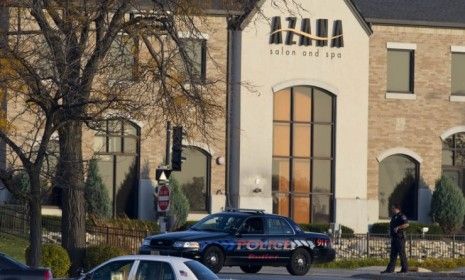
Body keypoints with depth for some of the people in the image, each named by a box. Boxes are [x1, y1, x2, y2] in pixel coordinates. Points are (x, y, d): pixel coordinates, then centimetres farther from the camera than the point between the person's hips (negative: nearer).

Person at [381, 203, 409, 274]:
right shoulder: (394, 217, 18)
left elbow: (406, 224, -23)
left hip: (400, 238, -9)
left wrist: (398, 228, -25)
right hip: (394, 238, 9)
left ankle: (405, 269, 1)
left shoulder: (401, 216, -11)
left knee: (402, 253, -5)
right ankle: (390, 269, 3)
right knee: (393, 254, 5)